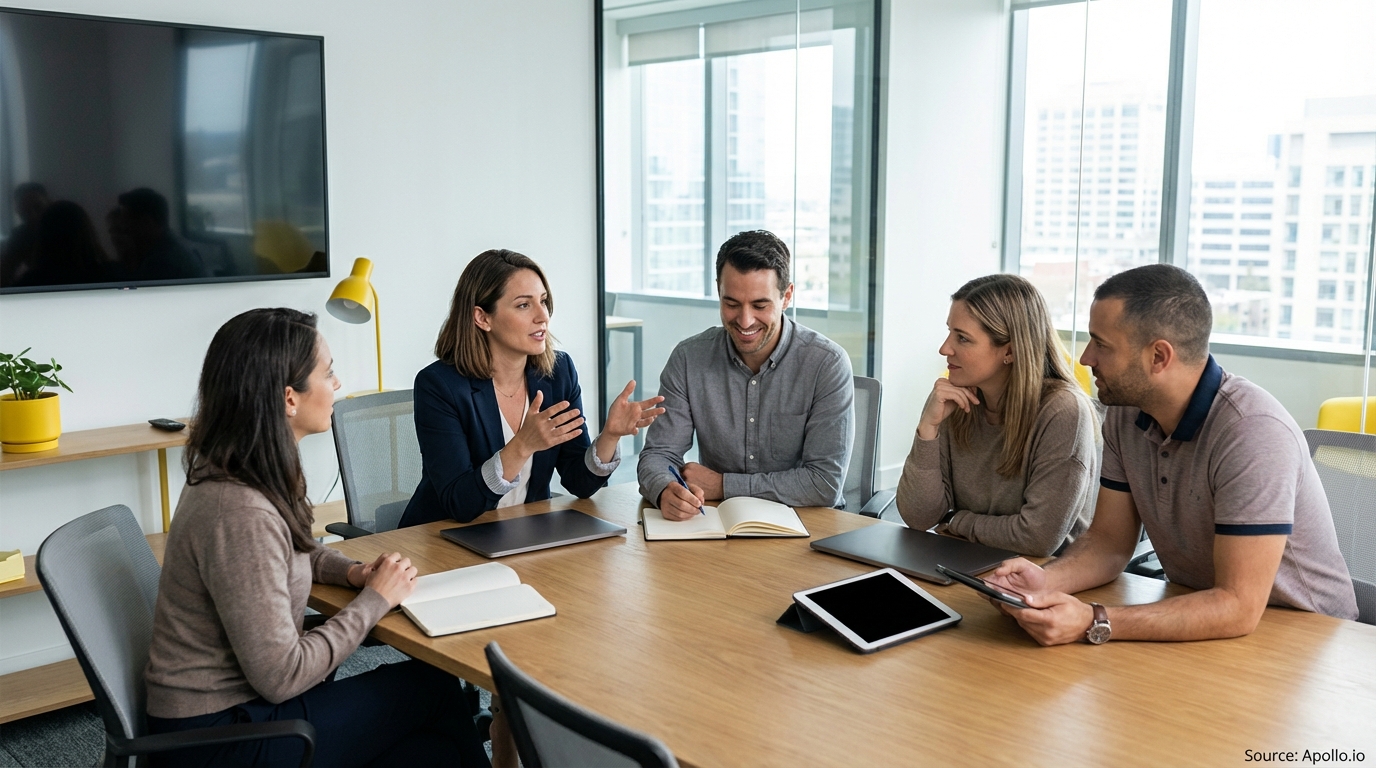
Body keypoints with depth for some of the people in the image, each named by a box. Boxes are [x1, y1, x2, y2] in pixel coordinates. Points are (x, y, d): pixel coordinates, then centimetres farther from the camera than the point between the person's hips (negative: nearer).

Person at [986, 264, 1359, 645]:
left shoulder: (1253, 432, -26)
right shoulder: (1125, 413, -4)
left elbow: (1237, 606, -28)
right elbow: (1110, 541, 2)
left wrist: (1095, 624, -36)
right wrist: (1046, 579, -19)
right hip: (1193, 617, 6)